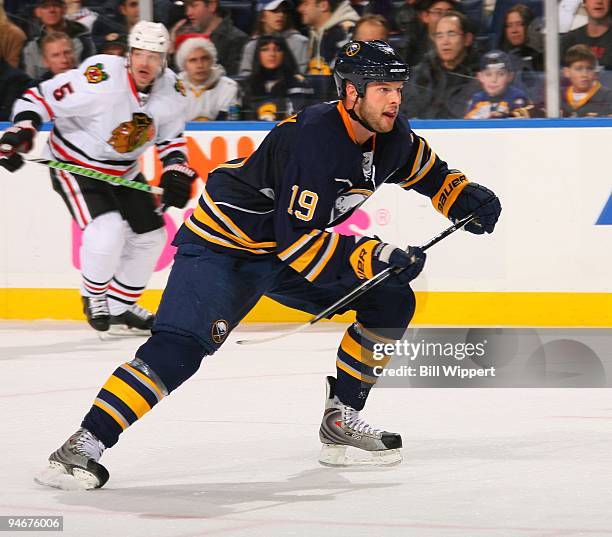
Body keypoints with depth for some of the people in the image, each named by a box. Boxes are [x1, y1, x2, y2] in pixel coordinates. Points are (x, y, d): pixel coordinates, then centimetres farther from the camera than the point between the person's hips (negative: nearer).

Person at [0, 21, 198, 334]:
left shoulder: (172, 91, -11)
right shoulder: (98, 80, -31)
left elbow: (171, 135, 8)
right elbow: (39, 98, -24)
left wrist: (176, 169, -7)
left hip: (124, 172, 7)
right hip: (75, 164, -7)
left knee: (150, 235, 8)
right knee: (107, 229, -25)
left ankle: (120, 305, 29)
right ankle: (94, 296, 3)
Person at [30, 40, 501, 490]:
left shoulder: (391, 136, -5)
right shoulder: (315, 139, -30)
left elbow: (428, 171, 18)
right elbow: (299, 241, -31)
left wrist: (468, 198, 1)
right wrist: (372, 257, -34)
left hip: (294, 242, 9)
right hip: (222, 245, -8)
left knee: (391, 302, 1)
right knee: (181, 344, -27)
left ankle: (341, 420, 8)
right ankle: (86, 445, -30)